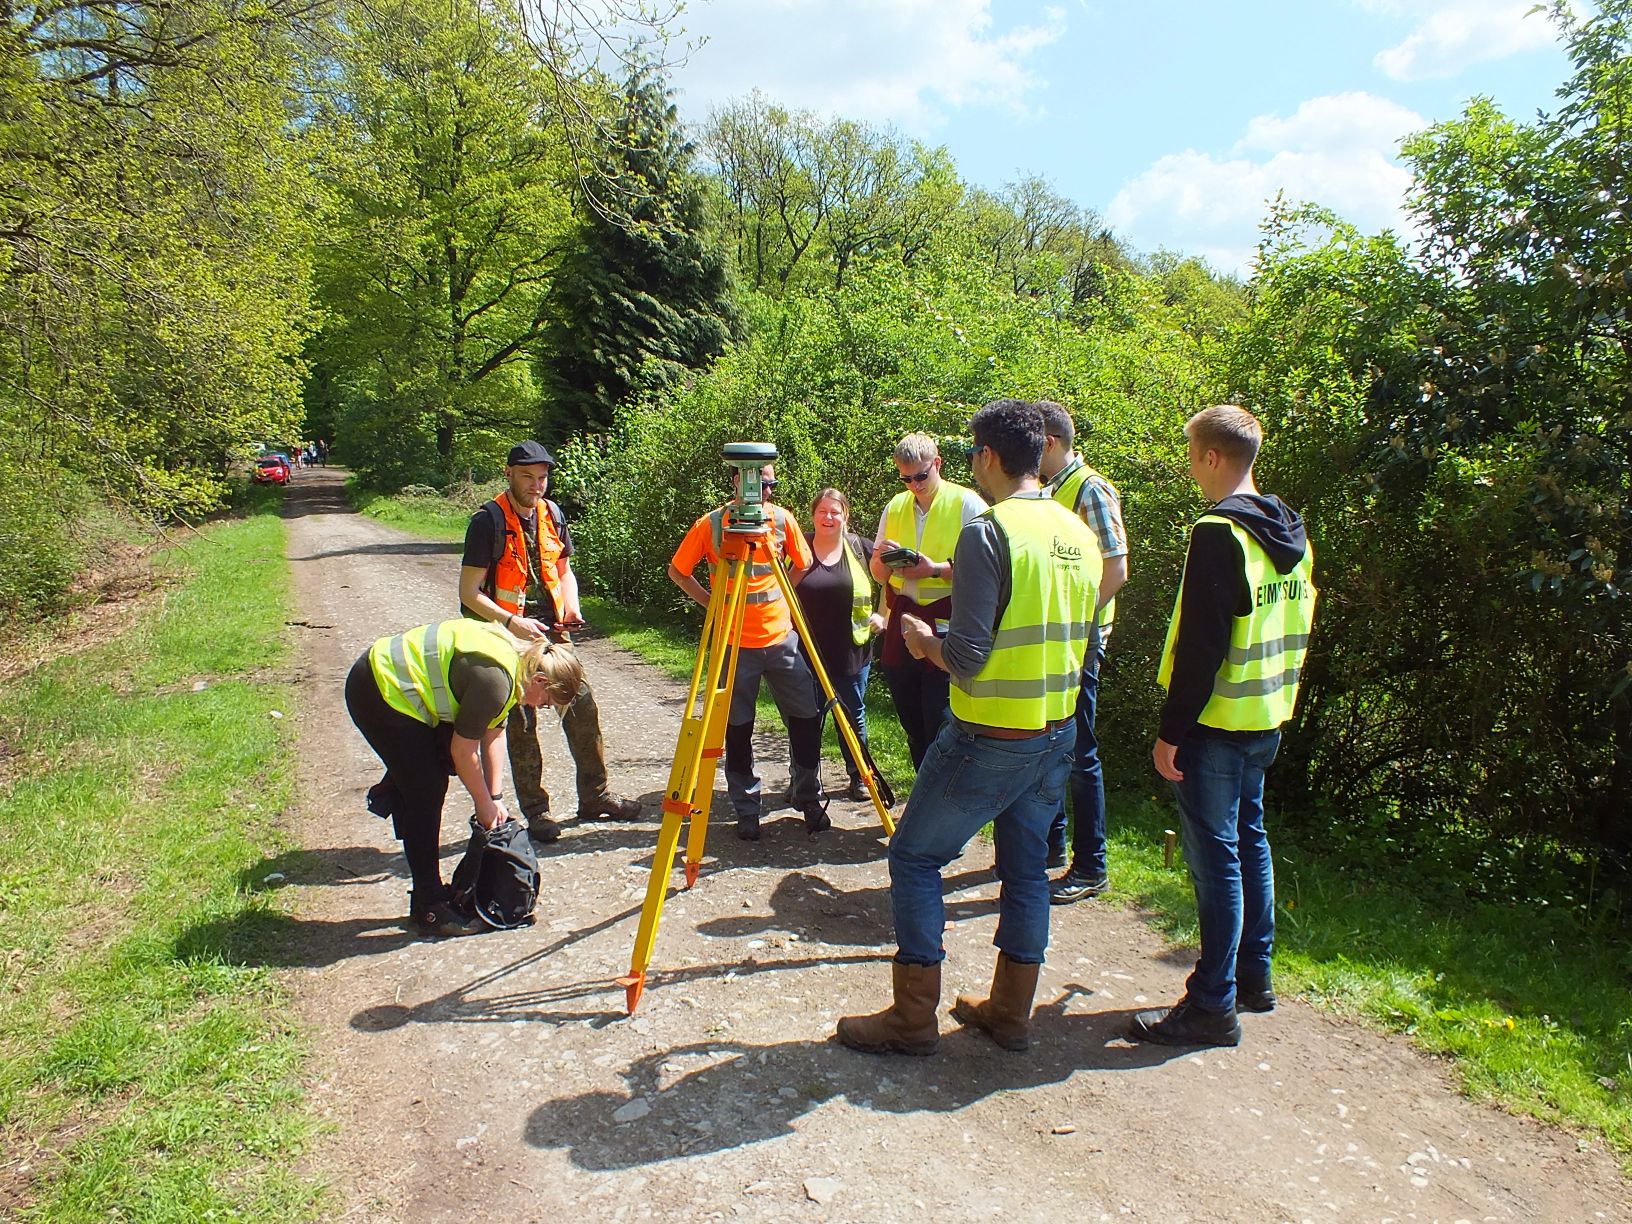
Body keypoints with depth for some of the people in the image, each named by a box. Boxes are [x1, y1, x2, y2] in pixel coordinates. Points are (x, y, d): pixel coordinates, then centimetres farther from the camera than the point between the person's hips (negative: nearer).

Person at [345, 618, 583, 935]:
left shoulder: (514, 658, 4)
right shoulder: (495, 680, -26)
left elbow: (493, 733, 10)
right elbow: (463, 749, -17)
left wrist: (496, 797, 9)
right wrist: (484, 803, -4)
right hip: (380, 692, -10)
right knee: (426, 794, -5)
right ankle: (430, 909, 3)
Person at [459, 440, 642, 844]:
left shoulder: (552, 514, 6)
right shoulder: (489, 521, -12)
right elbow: (469, 592, -13)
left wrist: (571, 607, -1)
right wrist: (512, 622, -24)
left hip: (551, 631, 5)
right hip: (508, 636, -5)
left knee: (584, 706, 5)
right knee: (521, 723, 1)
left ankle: (595, 795, 19)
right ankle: (535, 810, 14)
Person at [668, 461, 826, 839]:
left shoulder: (783, 519, -1)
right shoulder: (710, 525, -8)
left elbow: (801, 566, 14)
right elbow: (677, 571, 3)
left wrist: (781, 601, 6)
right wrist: (713, 603, -2)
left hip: (781, 638, 2)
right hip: (735, 643, -2)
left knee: (806, 720, 3)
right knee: (738, 729, 5)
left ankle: (809, 800, 23)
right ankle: (747, 810, 20)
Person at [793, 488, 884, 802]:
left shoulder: (861, 549, 1)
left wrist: (883, 615, 1)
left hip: (852, 651, 1)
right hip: (807, 651, 0)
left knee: (853, 715, 12)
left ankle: (860, 779, 27)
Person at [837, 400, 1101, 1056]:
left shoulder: (988, 531, -17)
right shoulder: (1078, 532, 7)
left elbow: (966, 656, -21)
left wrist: (923, 639, 1)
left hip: (989, 737, -8)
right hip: (1057, 732, 8)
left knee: (914, 856, 6)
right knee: (1026, 867, 17)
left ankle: (912, 1018, 12)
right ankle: (1010, 1012, 28)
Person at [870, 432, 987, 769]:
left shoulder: (967, 503, -4)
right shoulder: (895, 507, 12)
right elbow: (879, 574, 15)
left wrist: (935, 569, -20)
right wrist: (883, 558, -7)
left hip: (946, 625, -6)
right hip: (902, 623, 6)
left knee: (941, 726, -6)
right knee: (913, 725, 14)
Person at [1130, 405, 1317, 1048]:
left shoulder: (1219, 532, -19)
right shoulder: (1291, 532, 10)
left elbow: (1201, 645, -22)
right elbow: (1296, 628, 17)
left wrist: (1172, 730, -17)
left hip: (1217, 723, -9)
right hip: (1265, 719, 9)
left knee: (1215, 857, -2)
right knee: (1249, 841, 19)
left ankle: (1213, 1006, 7)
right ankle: (1253, 977, 32)